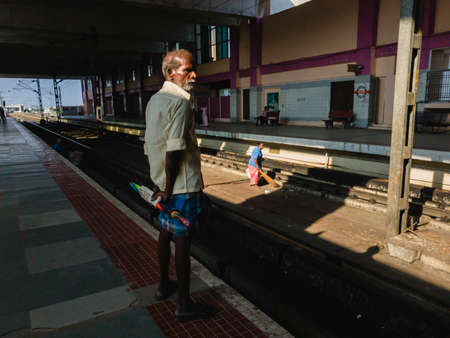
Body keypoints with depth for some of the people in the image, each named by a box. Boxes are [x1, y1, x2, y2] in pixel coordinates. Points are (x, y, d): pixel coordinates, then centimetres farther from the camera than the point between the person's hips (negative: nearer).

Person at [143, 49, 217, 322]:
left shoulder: (154, 101, 12)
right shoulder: (180, 102, -17)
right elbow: (174, 150, -24)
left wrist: (159, 180, 19)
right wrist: (169, 188, -16)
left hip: (162, 182, 9)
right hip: (182, 185, -9)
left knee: (166, 233, 20)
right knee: (183, 240, 1)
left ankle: (164, 286, 38)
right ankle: (184, 305, 15)